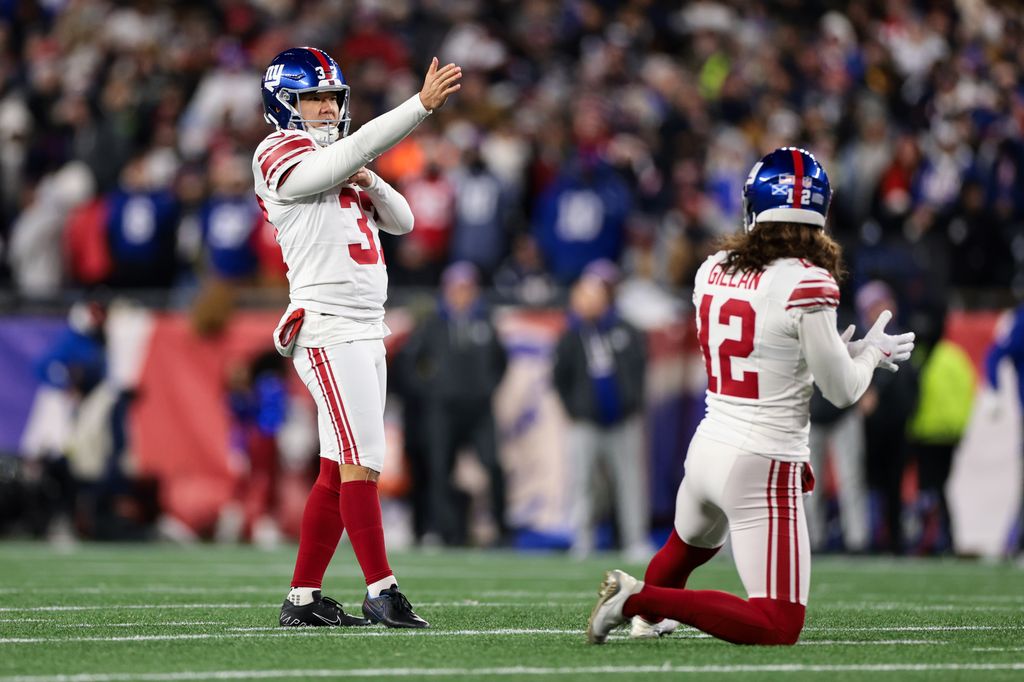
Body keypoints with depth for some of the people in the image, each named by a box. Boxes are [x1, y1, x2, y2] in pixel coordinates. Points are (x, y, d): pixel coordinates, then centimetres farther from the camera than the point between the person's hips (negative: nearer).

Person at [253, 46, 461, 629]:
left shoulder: (341, 168, 23)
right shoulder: (282, 155, -5)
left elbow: (401, 221, 20)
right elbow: (348, 153, -21)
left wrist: (371, 184, 0)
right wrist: (423, 104, -25)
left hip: (367, 331, 9)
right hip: (327, 328, -9)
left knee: (339, 470, 7)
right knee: (362, 462, -13)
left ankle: (304, 598, 10)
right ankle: (382, 591, -14)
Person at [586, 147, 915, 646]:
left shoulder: (714, 271, 4)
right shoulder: (807, 283, -17)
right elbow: (841, 391, -9)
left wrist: (840, 352, 20)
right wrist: (870, 352, 11)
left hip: (708, 449, 8)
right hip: (765, 469, -7)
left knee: (688, 547, 40)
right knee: (779, 627, -6)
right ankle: (641, 598, -11)